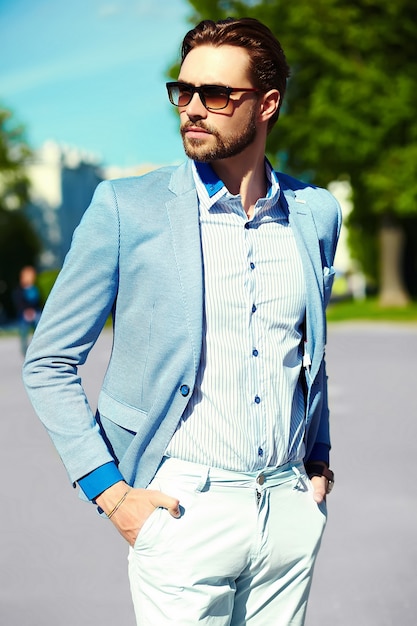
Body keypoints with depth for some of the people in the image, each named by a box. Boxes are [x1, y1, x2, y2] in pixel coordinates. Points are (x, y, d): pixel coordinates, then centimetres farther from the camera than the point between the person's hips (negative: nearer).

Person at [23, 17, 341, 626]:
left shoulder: (317, 212, 5)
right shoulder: (127, 208, -7)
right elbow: (48, 362, -3)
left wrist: (318, 461, 14)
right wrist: (111, 492, -9)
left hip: (290, 507, 4)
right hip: (184, 507, -3)